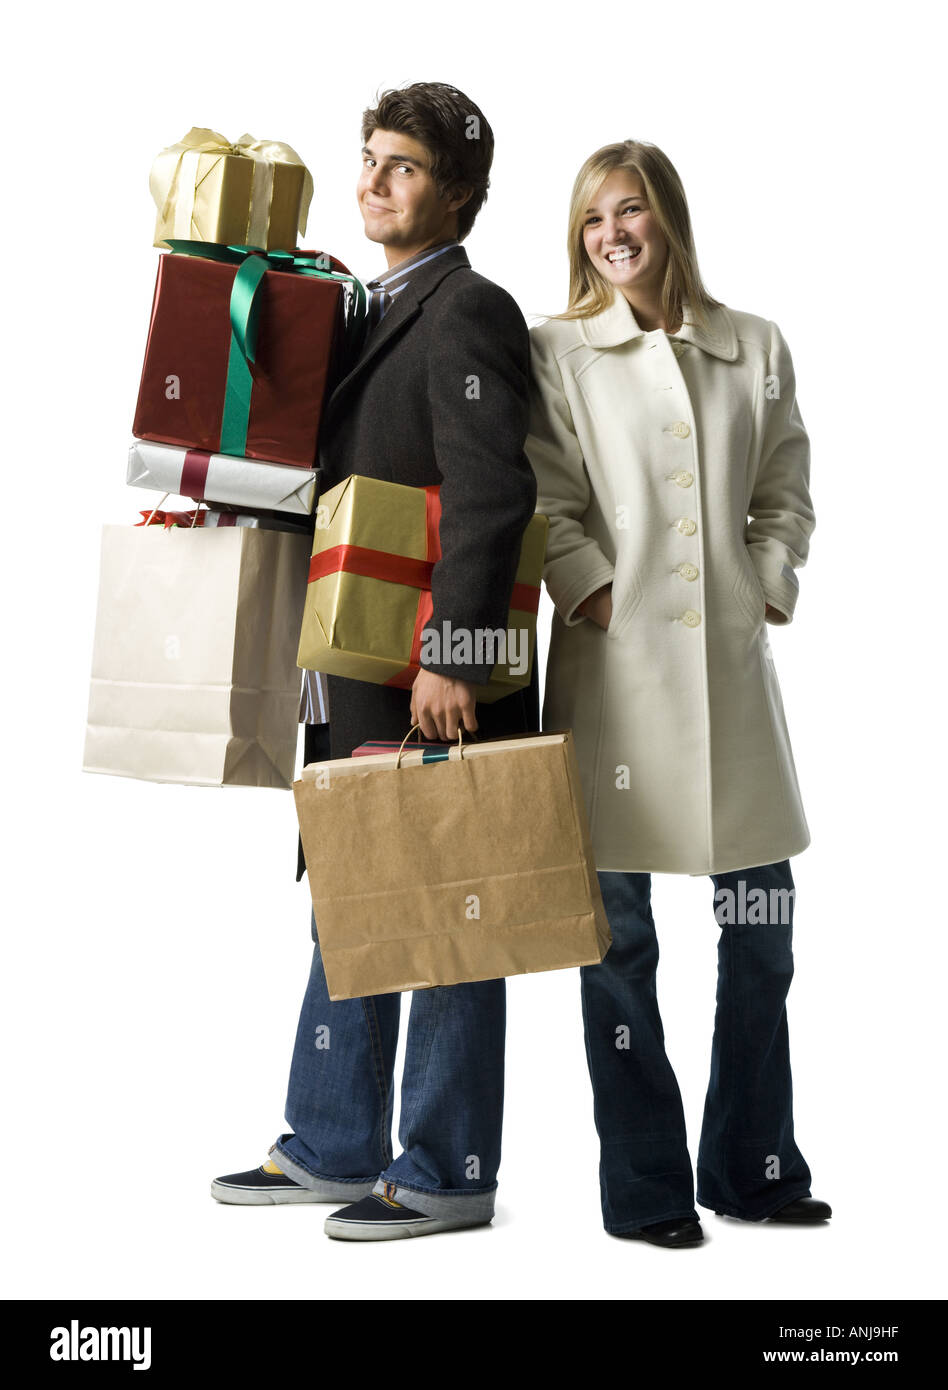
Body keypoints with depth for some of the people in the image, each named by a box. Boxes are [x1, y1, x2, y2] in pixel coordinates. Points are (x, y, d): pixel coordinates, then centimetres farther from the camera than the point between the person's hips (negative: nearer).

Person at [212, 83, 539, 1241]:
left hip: (439, 676, -10)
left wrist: (452, 659, -26)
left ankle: (447, 1174, 13)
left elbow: (492, 496, -21)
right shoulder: (376, 308, 18)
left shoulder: (468, 311, -11)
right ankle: (333, 1148, 29)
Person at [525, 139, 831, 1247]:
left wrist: (769, 585, 1)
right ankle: (643, 1188, 13)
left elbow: (785, 497, 16)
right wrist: (601, 596, -12)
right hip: (615, 659, -3)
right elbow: (549, 507, 0)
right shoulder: (558, 351, 7)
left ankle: (752, 1166, 22)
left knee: (762, 927, 6)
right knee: (620, 931, 1)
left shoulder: (757, 348, 14)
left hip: (730, 657, 3)